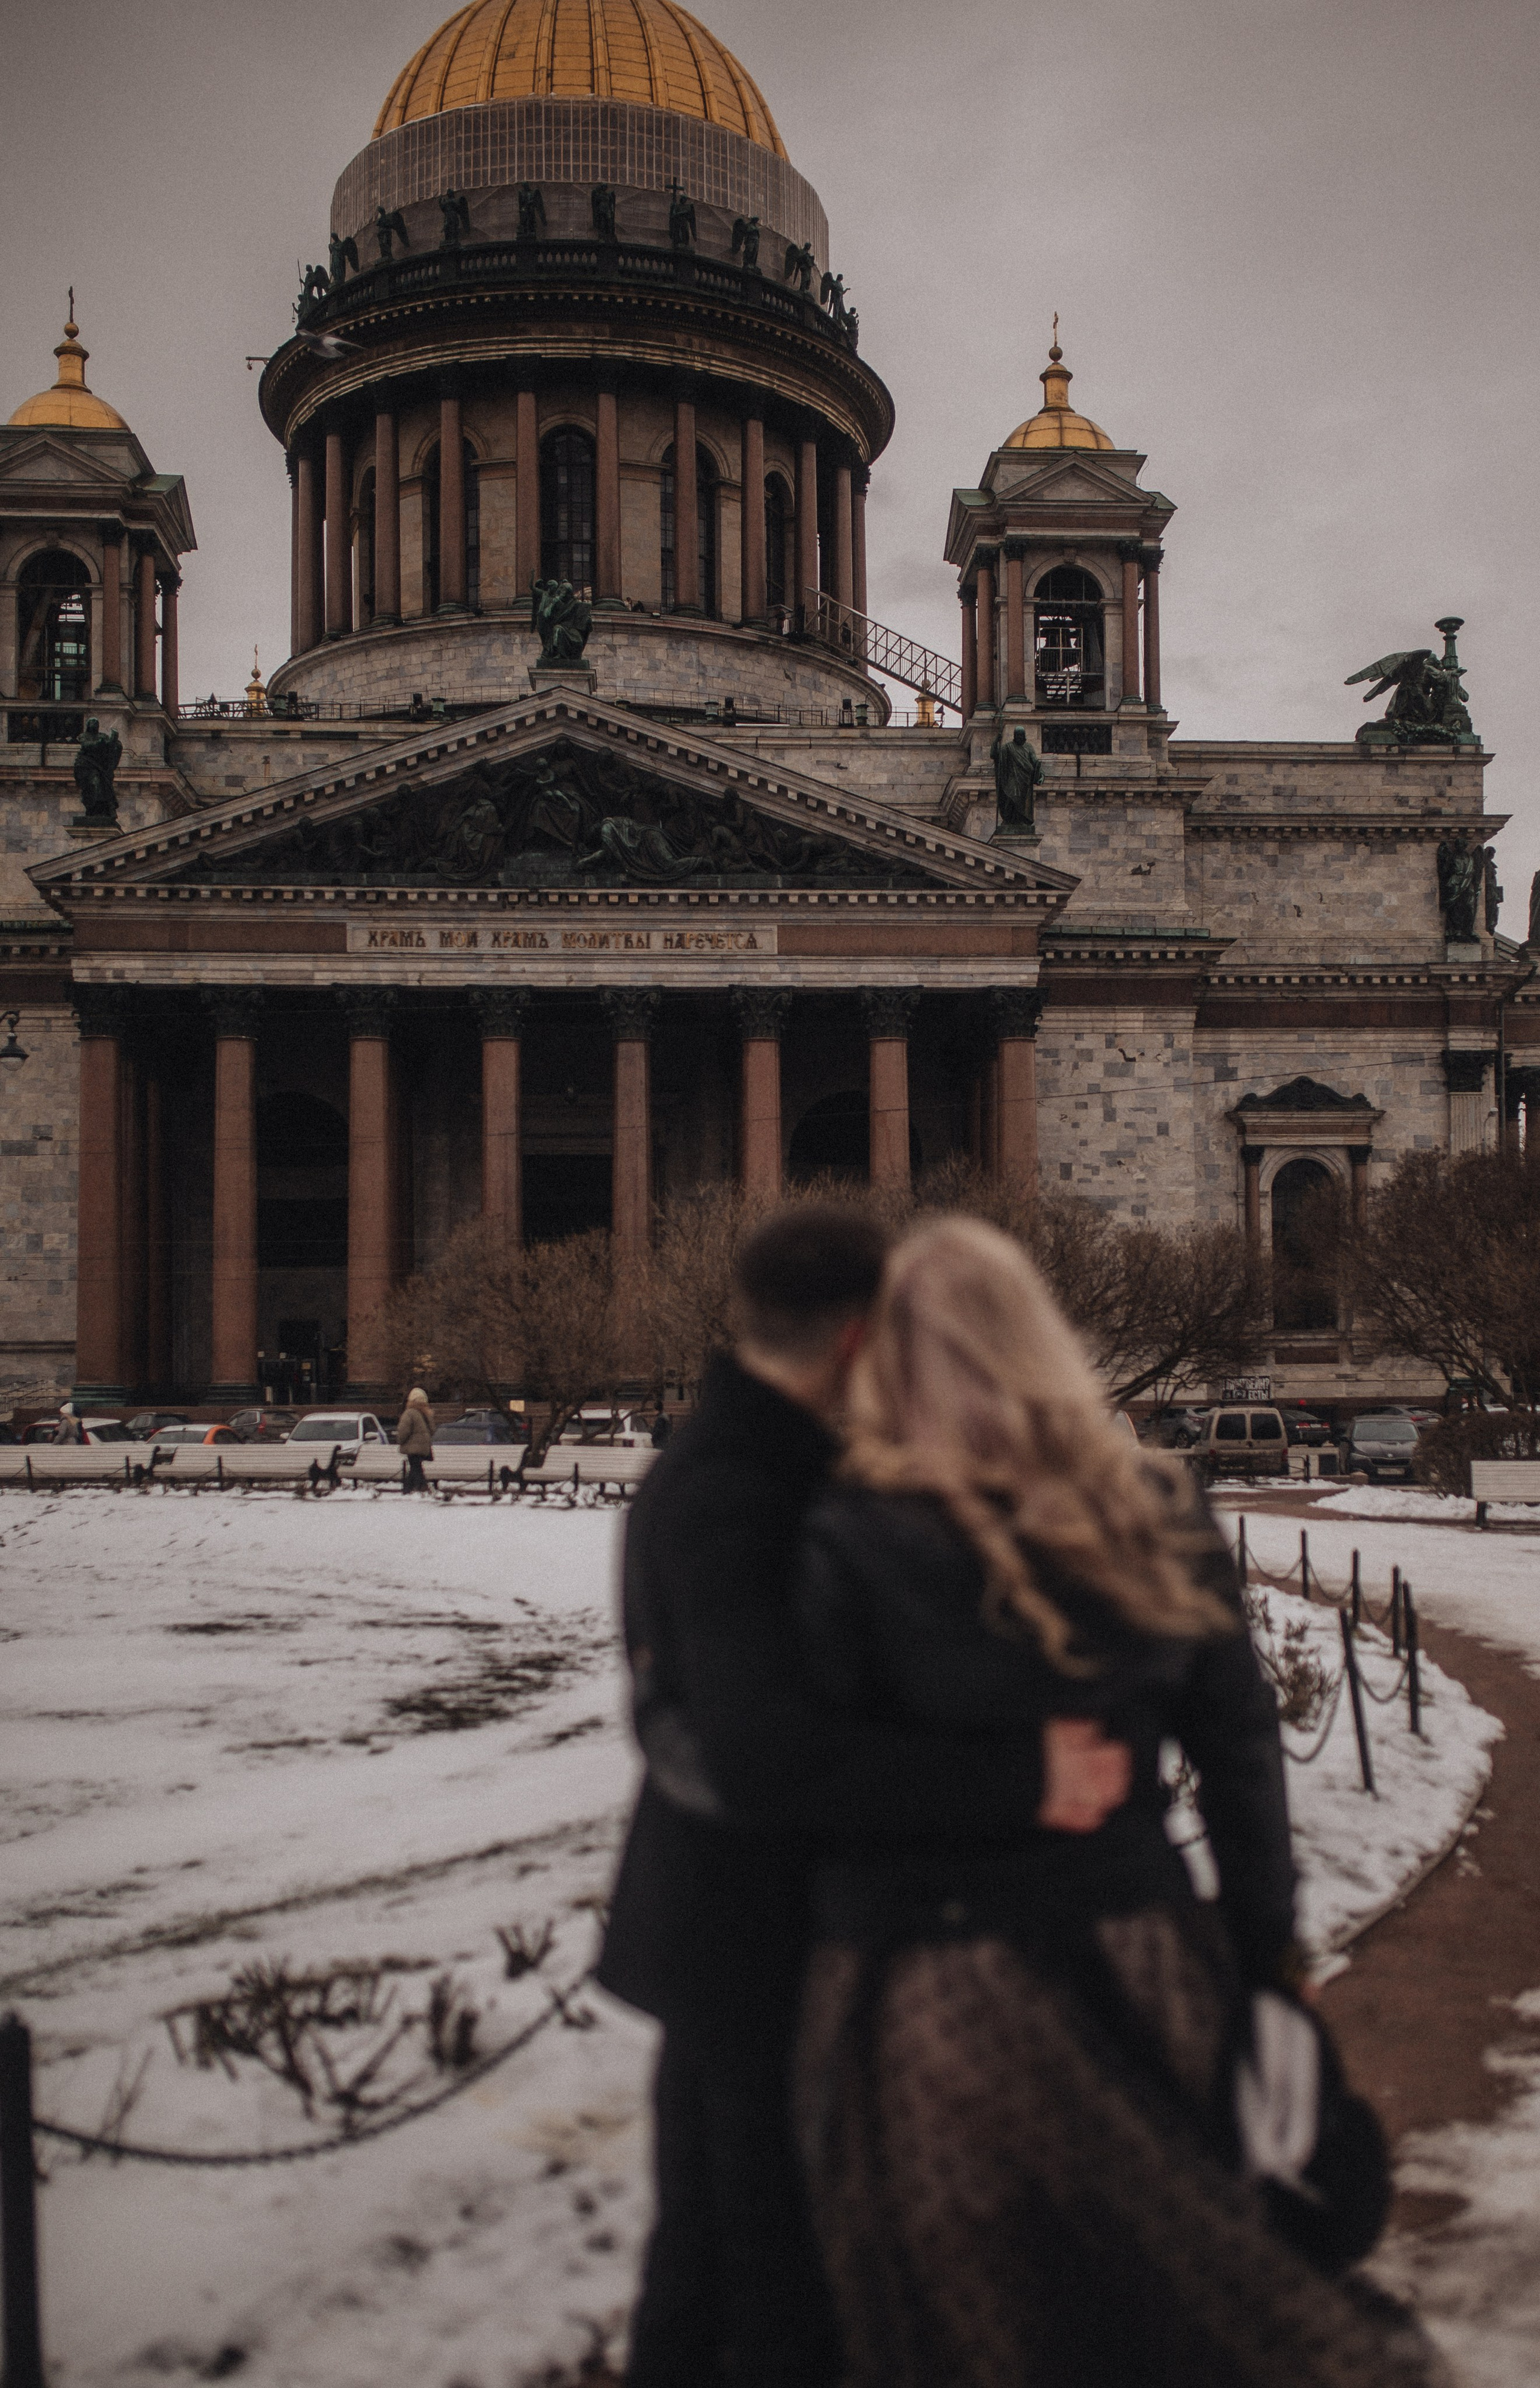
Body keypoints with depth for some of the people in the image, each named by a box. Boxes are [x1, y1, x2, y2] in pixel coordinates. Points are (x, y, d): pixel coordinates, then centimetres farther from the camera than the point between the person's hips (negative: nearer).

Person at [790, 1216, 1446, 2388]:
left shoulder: (851, 1543, -16)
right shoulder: (1157, 1512, -1)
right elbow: (1238, 1742, 4)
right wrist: (1266, 1943, 13)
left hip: (937, 2000, -4)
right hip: (1143, 1970, 4)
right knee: (1187, 2292, 22)